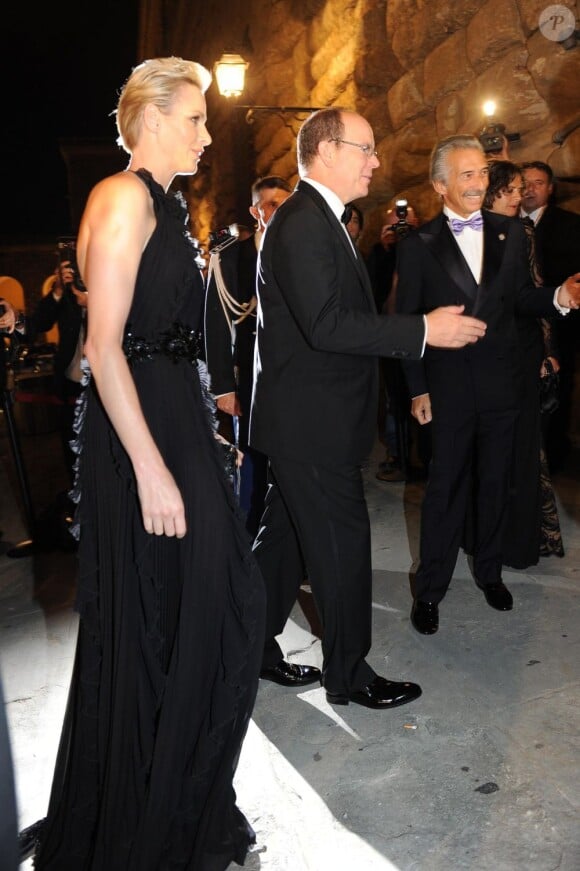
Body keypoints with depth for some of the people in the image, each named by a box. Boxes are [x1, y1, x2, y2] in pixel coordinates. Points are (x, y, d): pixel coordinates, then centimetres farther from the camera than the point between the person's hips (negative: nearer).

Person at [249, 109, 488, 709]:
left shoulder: (315, 219, 17)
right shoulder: (303, 222, -17)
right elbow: (327, 324, -26)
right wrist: (424, 330, -22)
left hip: (305, 418, 11)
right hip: (311, 421, -11)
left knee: (285, 537, 18)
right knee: (343, 544, 1)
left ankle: (252, 648, 33)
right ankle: (348, 676, 20)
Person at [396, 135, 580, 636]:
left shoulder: (511, 233, 6)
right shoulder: (419, 246, -3)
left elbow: (523, 298, 8)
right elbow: (407, 322, -3)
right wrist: (417, 389, -6)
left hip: (500, 383, 3)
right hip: (448, 385, -3)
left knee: (496, 483, 15)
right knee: (446, 488, 4)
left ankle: (489, 571, 35)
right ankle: (429, 590, 19)